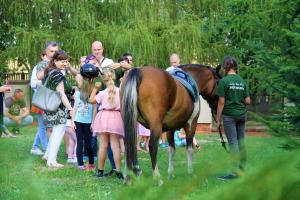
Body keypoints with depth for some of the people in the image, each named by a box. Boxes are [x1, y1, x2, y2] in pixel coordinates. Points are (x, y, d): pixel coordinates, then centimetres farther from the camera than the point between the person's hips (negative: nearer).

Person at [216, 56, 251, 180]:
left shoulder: (224, 81, -11)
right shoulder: (242, 81, 6)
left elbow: (221, 102, -12)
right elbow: (248, 101, 5)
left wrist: (218, 119, -5)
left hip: (229, 115, -5)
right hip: (242, 114, 5)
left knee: (233, 142, -5)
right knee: (241, 142, 11)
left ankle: (235, 171, -7)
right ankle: (242, 169, 17)